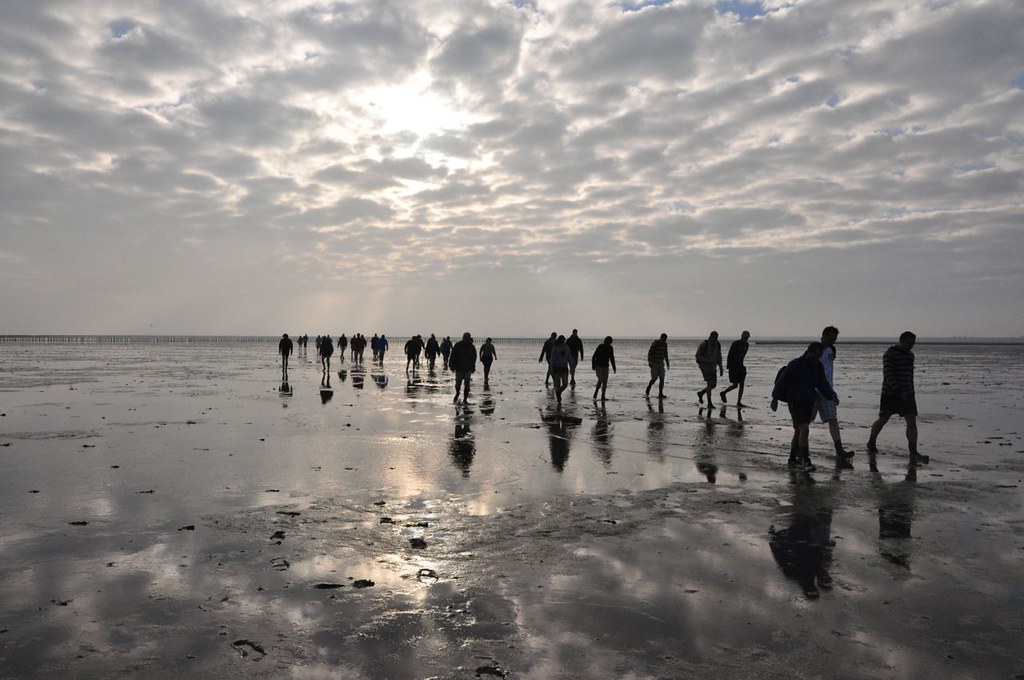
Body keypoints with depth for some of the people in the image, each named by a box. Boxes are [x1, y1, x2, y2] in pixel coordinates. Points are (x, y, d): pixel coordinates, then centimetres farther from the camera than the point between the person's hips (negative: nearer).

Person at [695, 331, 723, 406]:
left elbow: (719, 356, 10)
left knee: (714, 385, 7)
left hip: (712, 368, 7)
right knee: (710, 384, -16)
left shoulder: (718, 344, 2)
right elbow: (697, 356, -15)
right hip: (704, 366, -7)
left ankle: (701, 393, 32)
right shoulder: (704, 344, -17)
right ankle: (709, 403, -9)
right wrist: (707, 361, -26)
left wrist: (721, 368, 4)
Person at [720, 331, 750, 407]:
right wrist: (728, 366, -16)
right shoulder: (735, 343, -13)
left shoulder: (746, 345, 7)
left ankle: (739, 402, 0)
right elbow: (729, 355, -13)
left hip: (740, 366, 6)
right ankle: (723, 393, 18)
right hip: (733, 367, -6)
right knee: (735, 385, -8)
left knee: (741, 384, -3)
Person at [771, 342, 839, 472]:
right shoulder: (795, 365, -14)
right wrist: (775, 399, -7)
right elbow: (782, 381, -10)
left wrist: (832, 396, -13)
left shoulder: (818, 366, 7)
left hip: (809, 403, 7)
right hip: (795, 402, -7)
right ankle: (806, 461, -15)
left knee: (798, 431, 15)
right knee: (804, 429, -18)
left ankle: (792, 459, 26)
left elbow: (823, 384, 6)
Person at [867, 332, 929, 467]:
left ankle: (913, 453, -8)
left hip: (907, 394, 5)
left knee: (912, 421, -7)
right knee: (882, 420, 8)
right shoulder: (889, 354, -13)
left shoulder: (910, 355, 10)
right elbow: (888, 375, -23)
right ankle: (871, 443, 32)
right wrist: (899, 391, -30)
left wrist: (911, 393, 19)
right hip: (890, 394, -5)